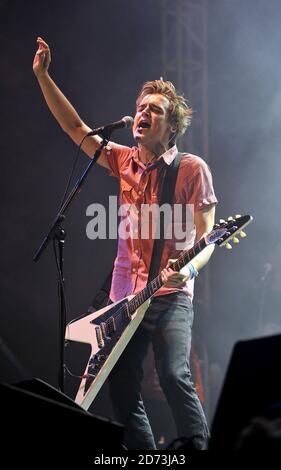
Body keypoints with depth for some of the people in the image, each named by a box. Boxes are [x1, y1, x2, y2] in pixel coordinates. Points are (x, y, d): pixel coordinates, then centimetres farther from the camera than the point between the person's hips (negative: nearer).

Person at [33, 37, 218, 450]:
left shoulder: (192, 169, -5)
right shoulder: (124, 161, 9)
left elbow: (207, 237, -5)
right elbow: (75, 127, 10)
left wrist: (189, 269, -24)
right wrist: (43, 77, 4)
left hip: (170, 294, -6)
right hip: (124, 294, 6)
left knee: (173, 374, -24)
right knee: (122, 388, 4)